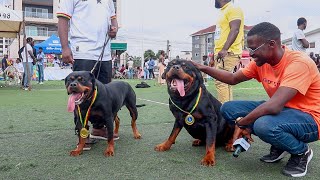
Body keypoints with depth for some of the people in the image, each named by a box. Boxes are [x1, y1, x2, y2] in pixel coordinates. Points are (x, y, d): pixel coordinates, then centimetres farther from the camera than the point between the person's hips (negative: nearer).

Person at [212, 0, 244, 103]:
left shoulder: (233, 9, -7)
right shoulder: (224, 12, 23)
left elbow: (234, 30, -20)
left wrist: (224, 49, -31)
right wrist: (214, 56, 25)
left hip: (228, 53, -10)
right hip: (220, 53, 10)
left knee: (221, 82, -16)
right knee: (224, 82, 10)